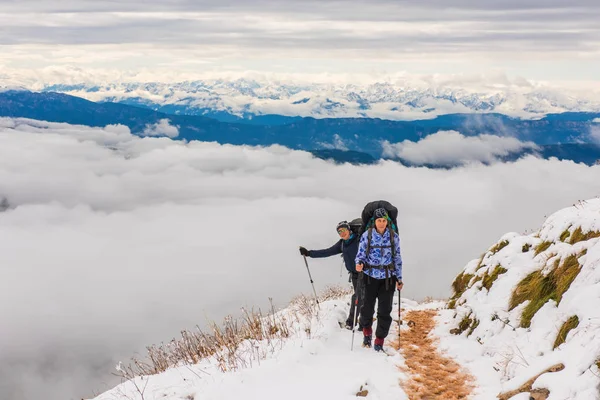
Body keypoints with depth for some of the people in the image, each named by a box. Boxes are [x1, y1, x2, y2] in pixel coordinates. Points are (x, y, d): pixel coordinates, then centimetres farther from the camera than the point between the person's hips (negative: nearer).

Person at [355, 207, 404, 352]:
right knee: (367, 308, 4)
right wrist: (359, 264, -23)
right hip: (370, 276, -1)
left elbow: (397, 258, 8)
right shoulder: (366, 235, -6)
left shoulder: (393, 237, 0)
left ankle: (379, 341, 14)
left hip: (388, 277, 1)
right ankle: (367, 333, 34)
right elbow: (360, 254, -1)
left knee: (385, 311, 0)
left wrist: (399, 278, 8)